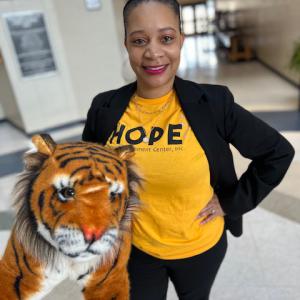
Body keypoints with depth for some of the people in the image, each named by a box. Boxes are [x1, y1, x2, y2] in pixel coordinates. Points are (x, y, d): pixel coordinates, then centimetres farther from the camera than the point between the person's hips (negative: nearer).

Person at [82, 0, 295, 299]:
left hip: (201, 246, 0)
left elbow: (278, 152, -9)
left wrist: (232, 202, -10)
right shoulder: (104, 108, -14)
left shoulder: (213, 104, -20)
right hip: (137, 248, 1)